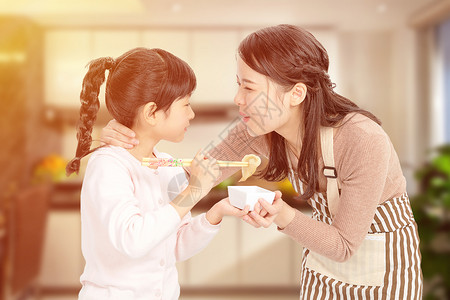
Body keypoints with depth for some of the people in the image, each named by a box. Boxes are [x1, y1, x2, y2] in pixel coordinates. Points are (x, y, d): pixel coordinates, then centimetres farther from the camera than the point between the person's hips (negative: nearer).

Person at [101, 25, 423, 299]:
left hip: (384, 272, -4)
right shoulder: (261, 130, -17)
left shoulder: (363, 142, -33)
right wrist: (134, 143, -22)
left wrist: (285, 217, -39)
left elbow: (344, 246, -23)